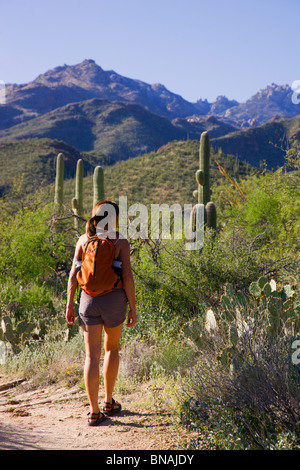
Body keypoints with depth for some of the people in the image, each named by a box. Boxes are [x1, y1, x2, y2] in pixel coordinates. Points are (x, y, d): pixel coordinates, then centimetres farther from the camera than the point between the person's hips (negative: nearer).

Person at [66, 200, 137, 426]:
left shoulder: (83, 239, 5)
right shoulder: (120, 241, -4)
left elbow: (73, 274, 1)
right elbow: (127, 276, -10)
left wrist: (70, 305, 5)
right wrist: (133, 307, -3)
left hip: (88, 300, 2)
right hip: (114, 300, -2)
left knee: (92, 355, 4)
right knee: (112, 348, 20)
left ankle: (94, 412, 1)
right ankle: (109, 402, 27)